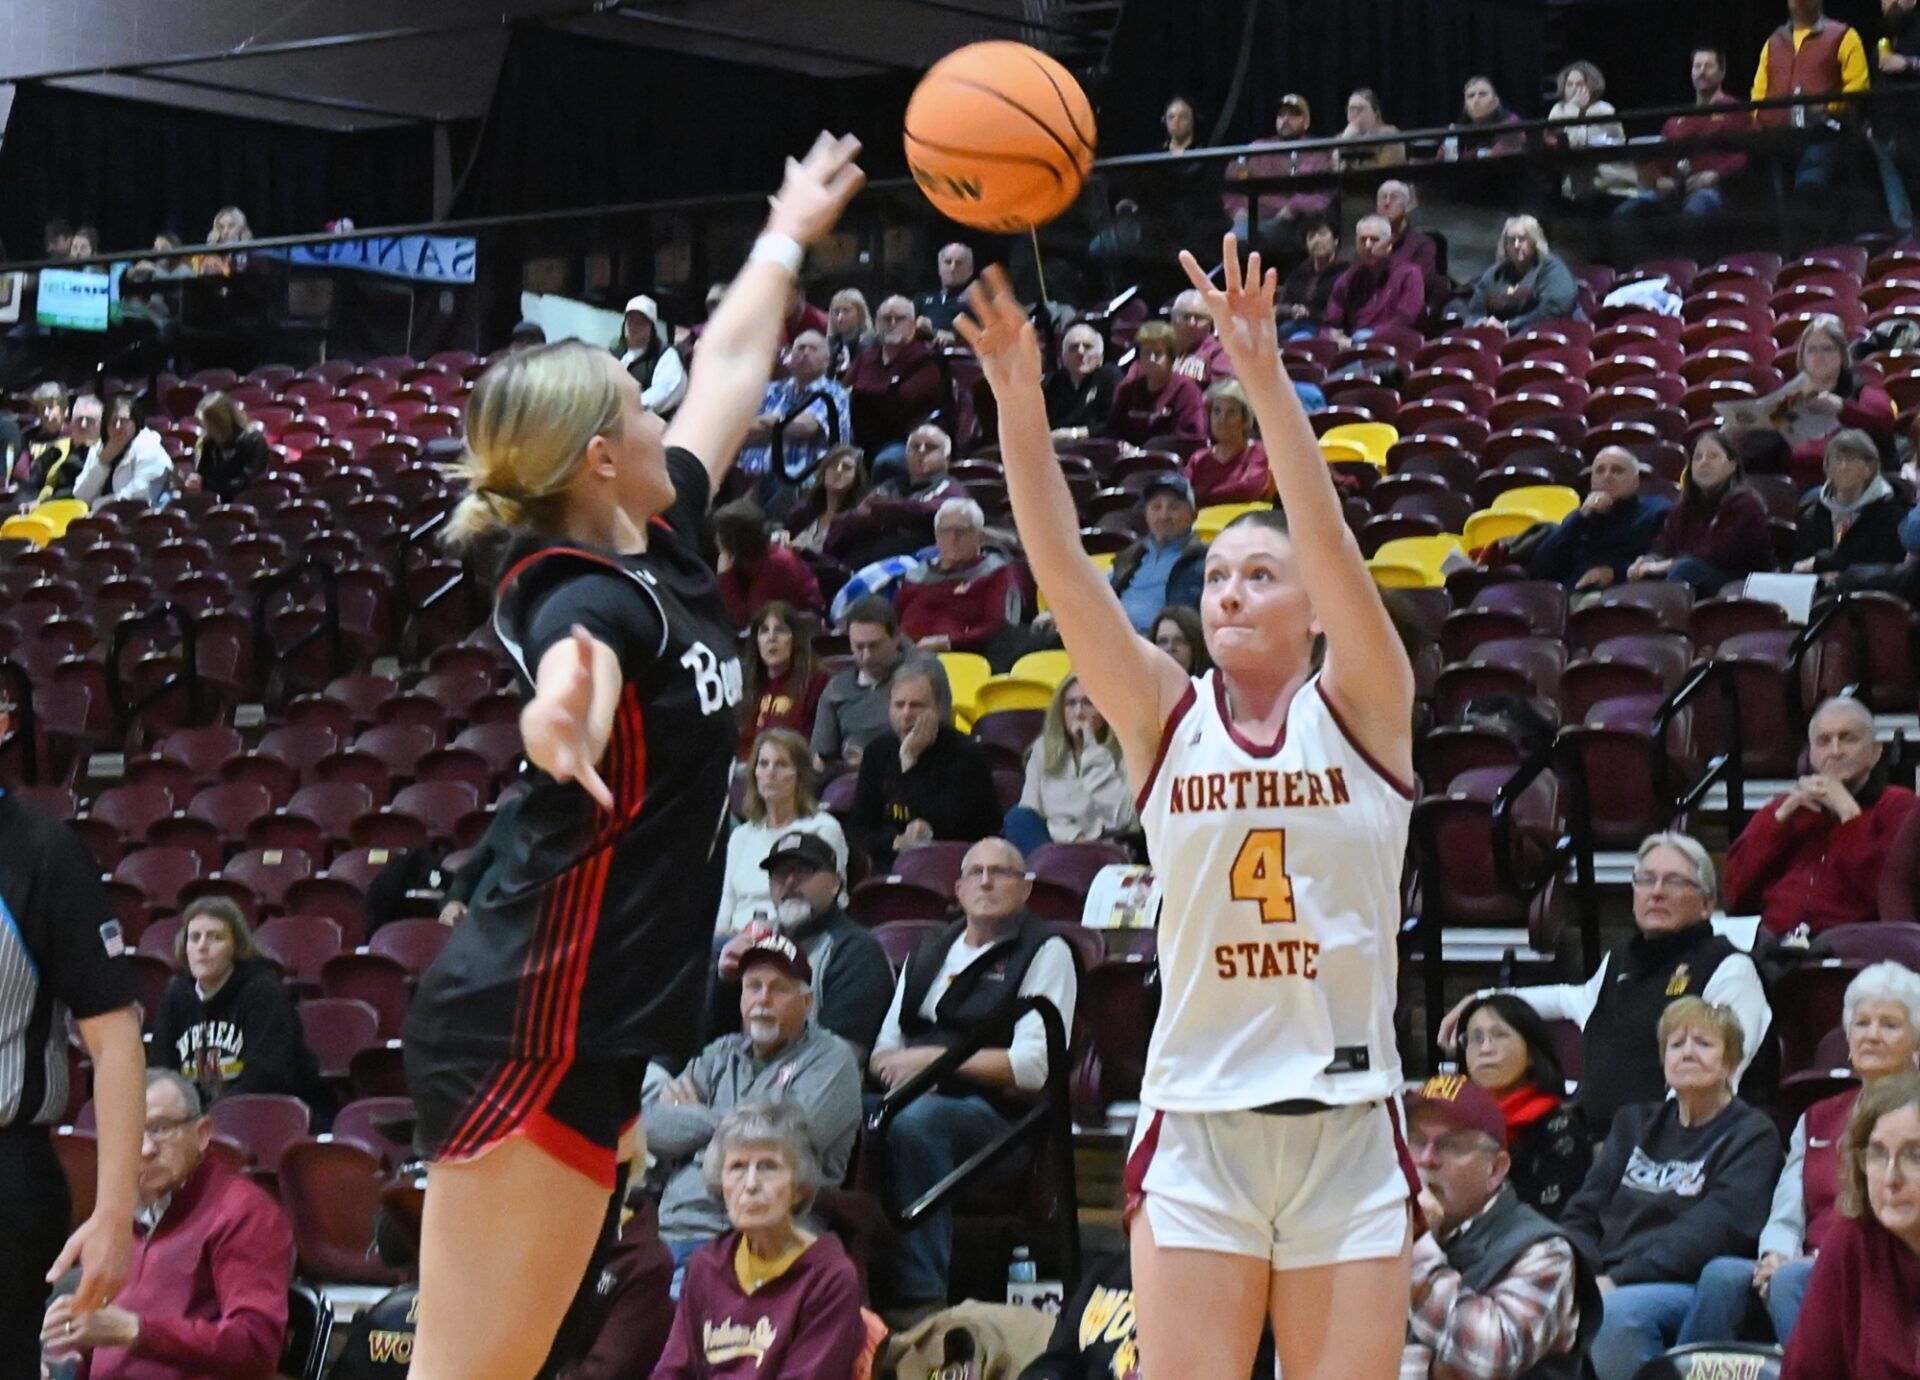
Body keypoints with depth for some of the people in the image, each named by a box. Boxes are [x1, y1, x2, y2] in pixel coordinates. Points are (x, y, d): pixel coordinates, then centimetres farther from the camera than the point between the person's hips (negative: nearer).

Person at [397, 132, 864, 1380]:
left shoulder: (659, 547, 11)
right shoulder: (587, 595, -15)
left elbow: (729, 367, 27)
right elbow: (570, 679, -40)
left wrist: (792, 236, 42)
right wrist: (562, 720, -64)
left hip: (587, 1030, 9)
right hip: (532, 1029, -9)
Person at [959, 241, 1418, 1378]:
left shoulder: (1361, 707, 2)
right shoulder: (1166, 715, 6)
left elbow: (1330, 539, -13)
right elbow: (1061, 562, -5)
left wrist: (1265, 375, -25)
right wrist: (1019, 395, -18)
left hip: (1347, 1122, -1)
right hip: (1196, 1122, 1)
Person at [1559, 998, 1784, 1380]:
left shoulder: (1752, 1134, 6)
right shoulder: (1635, 1122, 25)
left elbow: (1715, 1230, -9)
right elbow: (1581, 1215, 17)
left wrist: (1617, 1280, -18)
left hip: (1693, 1289, -5)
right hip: (1603, 1282, 5)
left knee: (1619, 1311, -38)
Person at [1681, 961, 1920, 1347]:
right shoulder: (1819, 1119, 25)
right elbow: (1785, 1217, 17)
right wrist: (1776, 1255, -7)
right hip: (1809, 1267, 5)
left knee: (1791, 1281, -35)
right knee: (1723, 1275, -26)